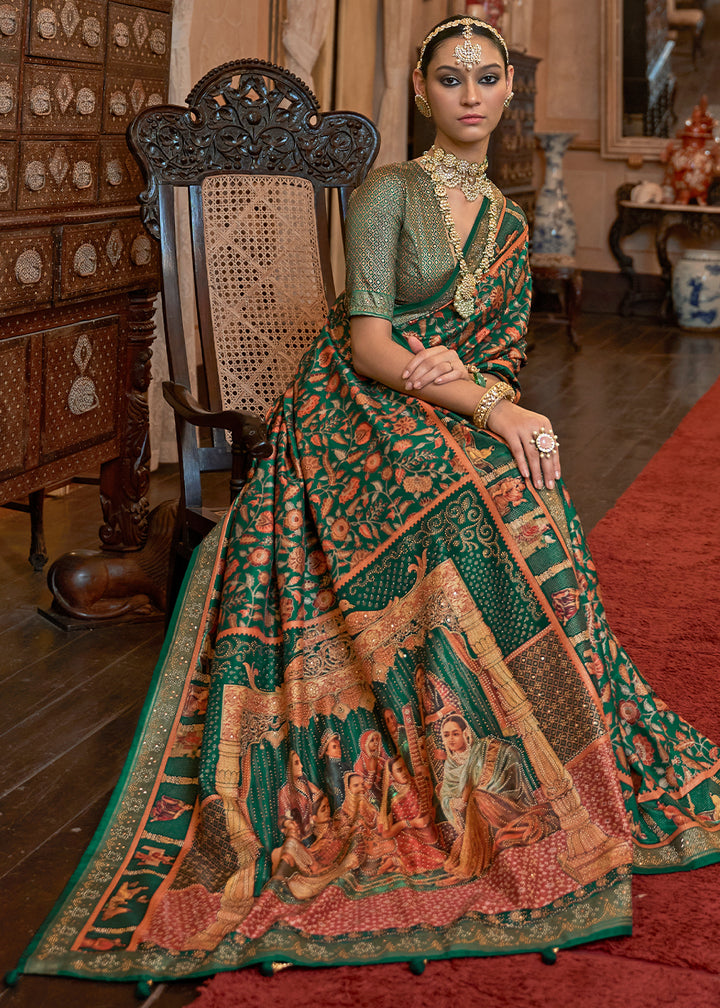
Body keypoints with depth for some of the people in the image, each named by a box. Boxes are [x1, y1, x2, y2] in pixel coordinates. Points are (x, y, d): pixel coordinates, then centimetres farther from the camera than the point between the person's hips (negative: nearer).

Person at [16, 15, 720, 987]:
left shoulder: (507, 220, 16)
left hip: (460, 415, 6)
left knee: (520, 514, -24)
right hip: (355, 413, -6)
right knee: (471, 508, -33)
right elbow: (368, 343, -12)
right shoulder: (389, 191, -3)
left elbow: (505, 359, 14)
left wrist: (469, 378, -11)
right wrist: (489, 407, -24)